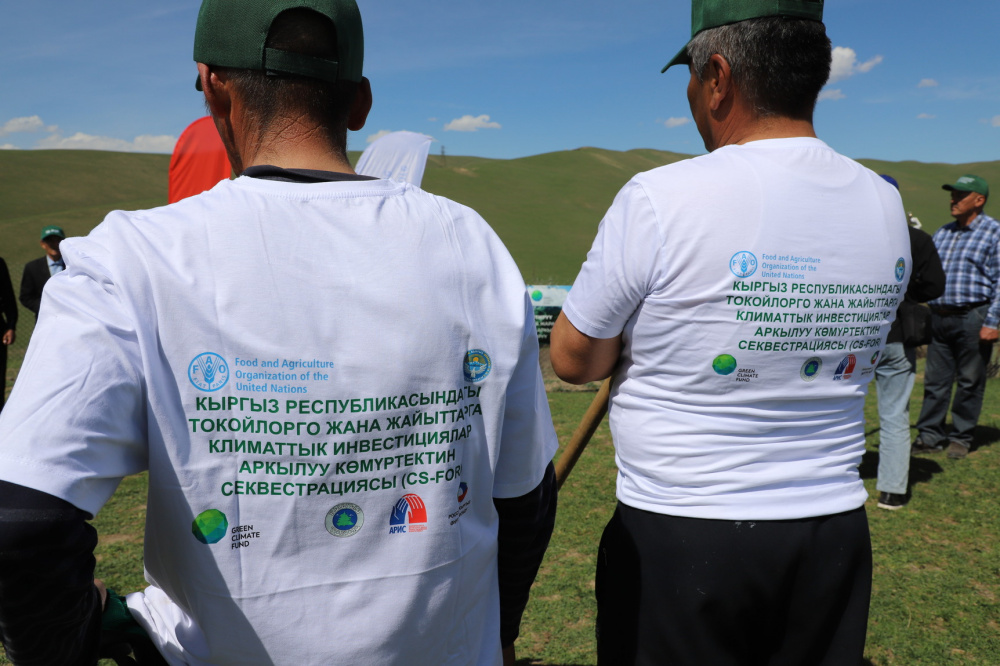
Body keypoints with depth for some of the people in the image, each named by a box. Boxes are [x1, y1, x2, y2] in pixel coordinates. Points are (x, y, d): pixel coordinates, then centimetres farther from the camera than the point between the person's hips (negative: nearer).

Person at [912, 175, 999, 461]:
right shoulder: (942, 233, 16)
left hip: (973, 317, -5)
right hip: (939, 316, 5)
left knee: (970, 381, 4)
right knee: (935, 379, 5)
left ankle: (961, 438, 15)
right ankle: (930, 436, 12)